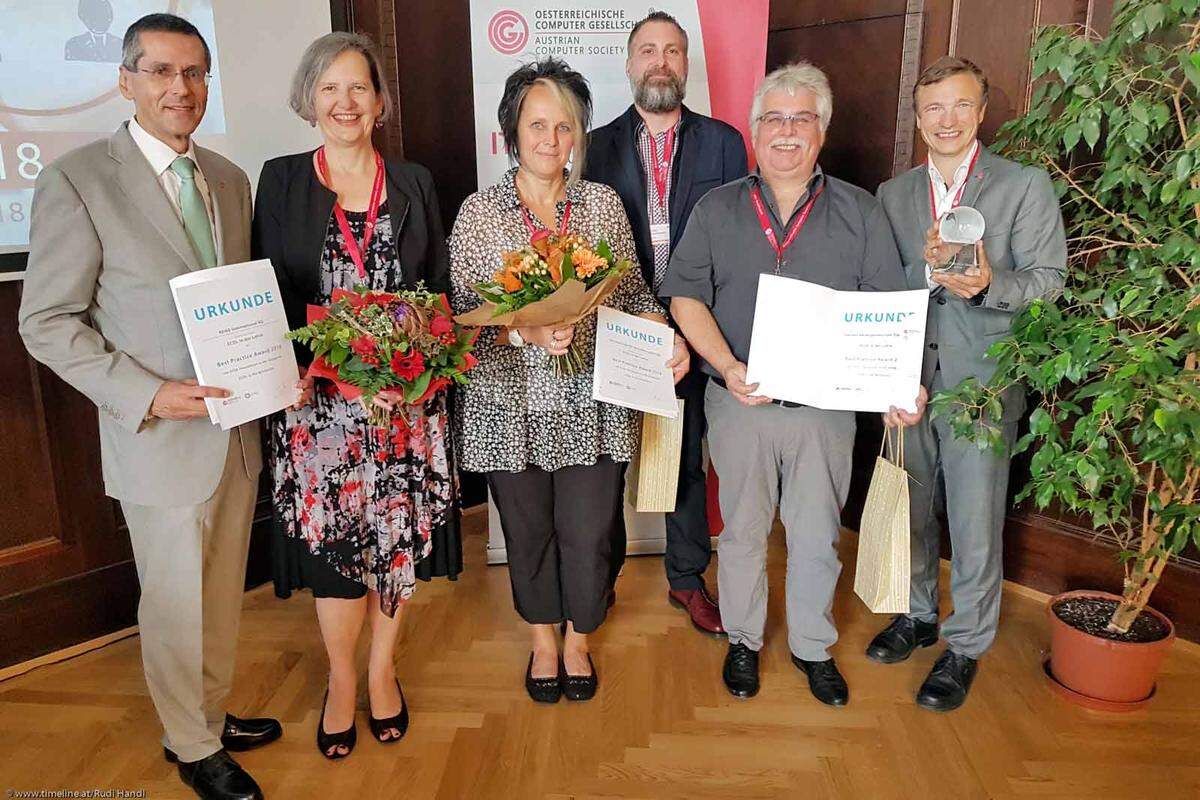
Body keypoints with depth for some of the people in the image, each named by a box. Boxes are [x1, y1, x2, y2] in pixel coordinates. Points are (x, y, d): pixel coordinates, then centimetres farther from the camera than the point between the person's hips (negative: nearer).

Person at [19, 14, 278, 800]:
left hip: (239, 429, 6)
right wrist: (150, 395, -20)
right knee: (176, 605, 11)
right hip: (159, 435, -5)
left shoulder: (230, 179, 8)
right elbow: (48, 323, -10)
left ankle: (212, 712, 42)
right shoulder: (77, 180, -11)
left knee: (223, 594, 19)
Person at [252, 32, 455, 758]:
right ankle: (342, 679, 27)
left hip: (406, 395, 2)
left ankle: (382, 670, 29)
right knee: (331, 535, 4)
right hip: (318, 396, -1)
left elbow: (440, 287, 9)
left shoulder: (414, 182, 8)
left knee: (400, 533, 8)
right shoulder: (281, 181, 4)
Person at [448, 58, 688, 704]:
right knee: (527, 531, 13)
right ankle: (543, 639, 40)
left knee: (588, 533, 6)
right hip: (511, 406, -1)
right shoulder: (478, 214, -2)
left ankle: (578, 640, 35)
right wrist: (524, 333, -22)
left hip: (591, 404, 1)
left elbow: (632, 291, 8)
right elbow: (463, 316, -6)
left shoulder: (604, 203, 4)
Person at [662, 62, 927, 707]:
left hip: (826, 405, 0)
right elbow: (686, 296, -1)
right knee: (743, 530, 13)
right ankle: (743, 641, 33)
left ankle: (813, 647, 33)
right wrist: (726, 366, -16)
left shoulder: (860, 213, 5)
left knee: (816, 534, 12)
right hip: (739, 402, 0)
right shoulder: (716, 210, 5)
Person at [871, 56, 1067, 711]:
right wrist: (927, 267, -17)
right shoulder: (893, 194, 9)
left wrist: (988, 283, -23)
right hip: (908, 379, 4)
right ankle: (918, 615, 38)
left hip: (982, 382, -4)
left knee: (975, 524, 4)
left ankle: (966, 646, 22)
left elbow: (1049, 280, -5)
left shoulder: (1026, 187, -2)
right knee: (910, 507, 17)